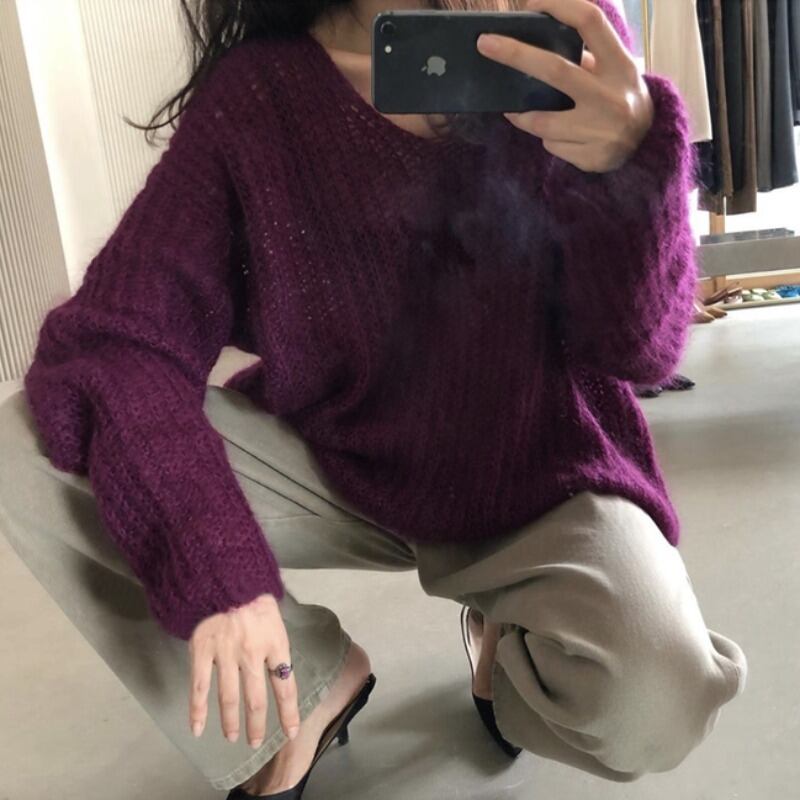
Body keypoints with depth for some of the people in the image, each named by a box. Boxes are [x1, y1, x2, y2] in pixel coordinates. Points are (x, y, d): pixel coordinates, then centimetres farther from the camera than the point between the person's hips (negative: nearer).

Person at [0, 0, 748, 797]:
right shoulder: (253, 96, -13)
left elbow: (634, 347, -17)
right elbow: (110, 339, -18)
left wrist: (631, 160, -37)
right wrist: (208, 563, -32)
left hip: (540, 475, -1)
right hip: (331, 461, 2)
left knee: (654, 707, -31)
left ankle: (513, 638, 8)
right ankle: (313, 677, 3)